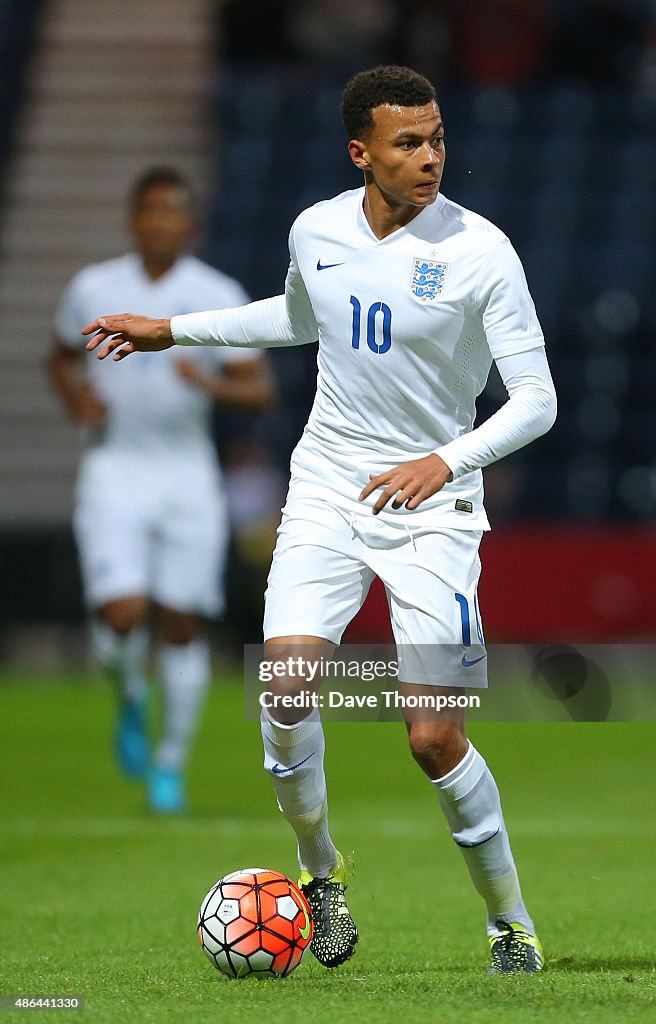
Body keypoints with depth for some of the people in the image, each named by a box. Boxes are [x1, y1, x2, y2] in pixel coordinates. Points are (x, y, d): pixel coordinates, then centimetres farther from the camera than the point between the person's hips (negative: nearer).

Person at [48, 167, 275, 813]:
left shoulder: (218, 297, -2)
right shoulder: (93, 289, 2)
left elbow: (260, 390, -3)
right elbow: (62, 358, 18)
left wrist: (211, 384, -24)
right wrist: (76, 398, -4)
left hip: (188, 475, 0)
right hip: (114, 473, 0)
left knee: (182, 630, 1)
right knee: (123, 615, -17)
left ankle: (170, 766, 16)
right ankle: (131, 699, 16)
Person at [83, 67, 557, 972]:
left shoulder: (479, 251, -12)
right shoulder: (316, 231, 1)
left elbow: (535, 400, -10)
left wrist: (446, 461, -24)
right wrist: (170, 332, 25)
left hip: (432, 504, -3)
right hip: (327, 491, 3)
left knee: (434, 737, -9)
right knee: (288, 680, -18)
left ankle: (511, 922, 10)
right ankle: (321, 870, 7)